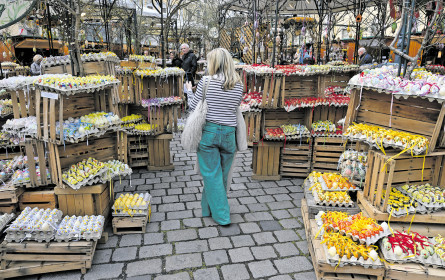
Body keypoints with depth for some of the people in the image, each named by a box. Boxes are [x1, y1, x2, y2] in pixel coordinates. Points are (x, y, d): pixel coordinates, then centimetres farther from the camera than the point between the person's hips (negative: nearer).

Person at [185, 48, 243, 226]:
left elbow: (193, 106, 1)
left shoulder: (206, 82, -10)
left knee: (212, 174, 8)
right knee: (222, 174, 17)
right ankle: (208, 207, 36)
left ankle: (221, 215, 13)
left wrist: (189, 91, 19)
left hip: (208, 132, -3)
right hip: (229, 133, 4)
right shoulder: (238, 85, 0)